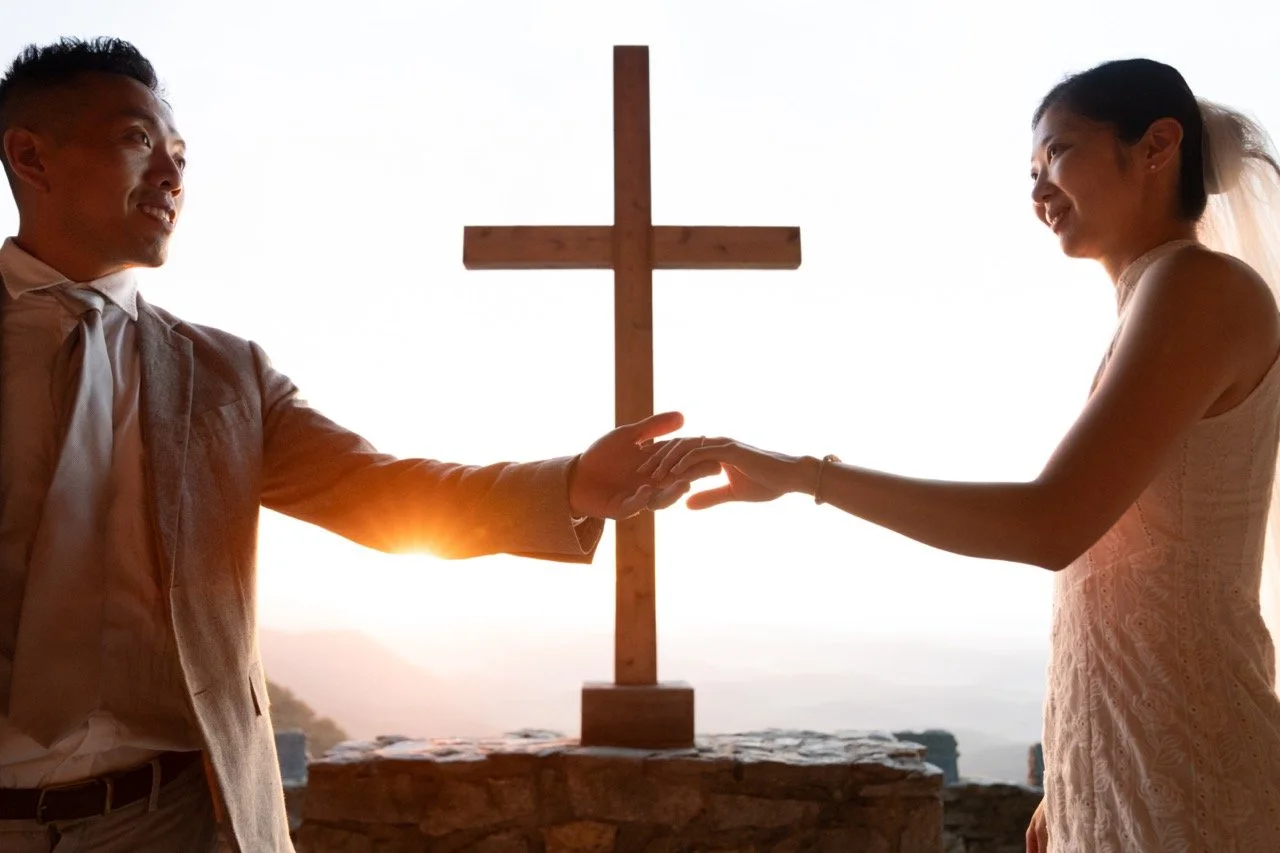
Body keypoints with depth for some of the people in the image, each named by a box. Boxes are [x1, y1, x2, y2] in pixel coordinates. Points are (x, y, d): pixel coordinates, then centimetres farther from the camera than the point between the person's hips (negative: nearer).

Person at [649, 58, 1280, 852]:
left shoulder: (1201, 284, -11)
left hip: (1177, 785, -8)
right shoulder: (1157, 313, 17)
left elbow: (1052, 524, -22)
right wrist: (1072, 786, 20)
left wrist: (804, 473, -18)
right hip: (1128, 768, 8)